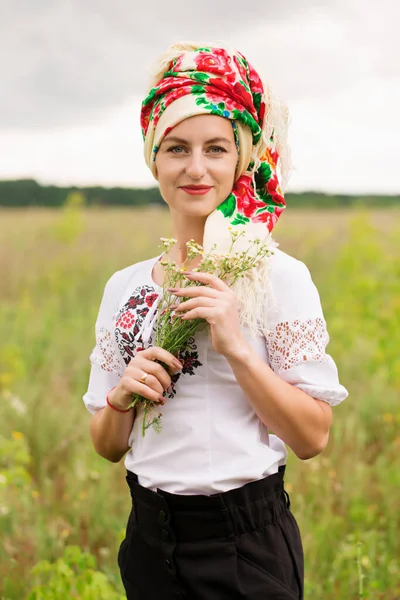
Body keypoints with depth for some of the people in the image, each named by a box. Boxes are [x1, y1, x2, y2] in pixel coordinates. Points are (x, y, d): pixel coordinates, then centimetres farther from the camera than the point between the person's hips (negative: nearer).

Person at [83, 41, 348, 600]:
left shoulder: (279, 276, -9)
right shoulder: (124, 287, 2)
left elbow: (313, 438, -10)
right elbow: (107, 446, 8)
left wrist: (236, 345, -20)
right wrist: (122, 396, -12)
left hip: (248, 545, -4)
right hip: (150, 540, 4)